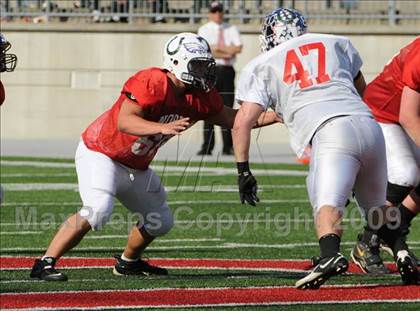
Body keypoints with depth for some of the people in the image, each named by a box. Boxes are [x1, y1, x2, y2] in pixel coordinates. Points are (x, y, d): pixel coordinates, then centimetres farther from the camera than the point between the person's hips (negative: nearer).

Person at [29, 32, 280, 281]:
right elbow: (124, 122, -36)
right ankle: (45, 264, -24)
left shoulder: (200, 98, -3)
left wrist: (275, 117, 1)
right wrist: (163, 127, -49)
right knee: (98, 210, -30)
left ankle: (128, 262, 42)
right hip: (100, 155, -9)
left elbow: (232, 119, 10)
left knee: (161, 221, 17)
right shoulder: (152, 83, -27)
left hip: (136, 167, 9)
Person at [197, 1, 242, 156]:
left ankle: (228, 147, 2)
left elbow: (238, 48, -1)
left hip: (227, 71, 3)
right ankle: (207, 147, -6)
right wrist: (225, 55, -12)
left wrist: (218, 47, -9)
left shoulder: (231, 29, 14)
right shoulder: (204, 30, 5)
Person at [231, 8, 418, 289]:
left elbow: (243, 122, 7)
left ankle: (331, 255, -45)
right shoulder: (337, 44, 26)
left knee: (327, 205, -19)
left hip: (330, 134, -4)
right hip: (368, 124, 4)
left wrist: (243, 171, 13)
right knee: (376, 206, 21)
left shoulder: (262, 66, 16)